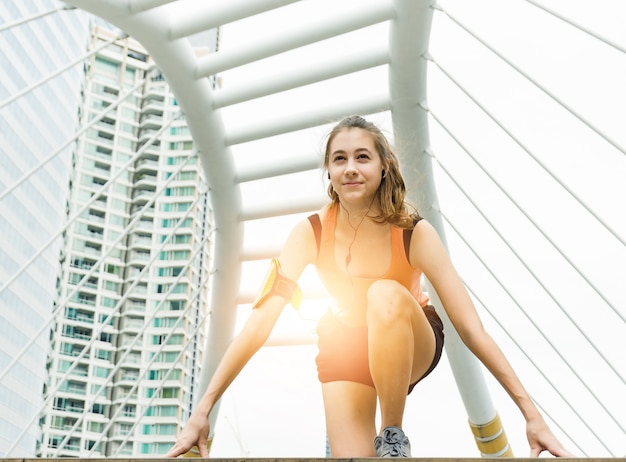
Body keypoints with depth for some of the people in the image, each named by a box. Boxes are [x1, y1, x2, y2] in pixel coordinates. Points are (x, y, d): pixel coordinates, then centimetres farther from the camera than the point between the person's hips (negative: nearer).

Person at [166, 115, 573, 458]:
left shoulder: (413, 233, -25)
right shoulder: (312, 233, -20)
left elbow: (470, 327, -27)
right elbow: (261, 320, -23)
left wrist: (533, 416, -30)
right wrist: (203, 411, -28)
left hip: (409, 349, -1)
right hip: (345, 350, 1)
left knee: (386, 294, -35)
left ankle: (393, 437, -17)